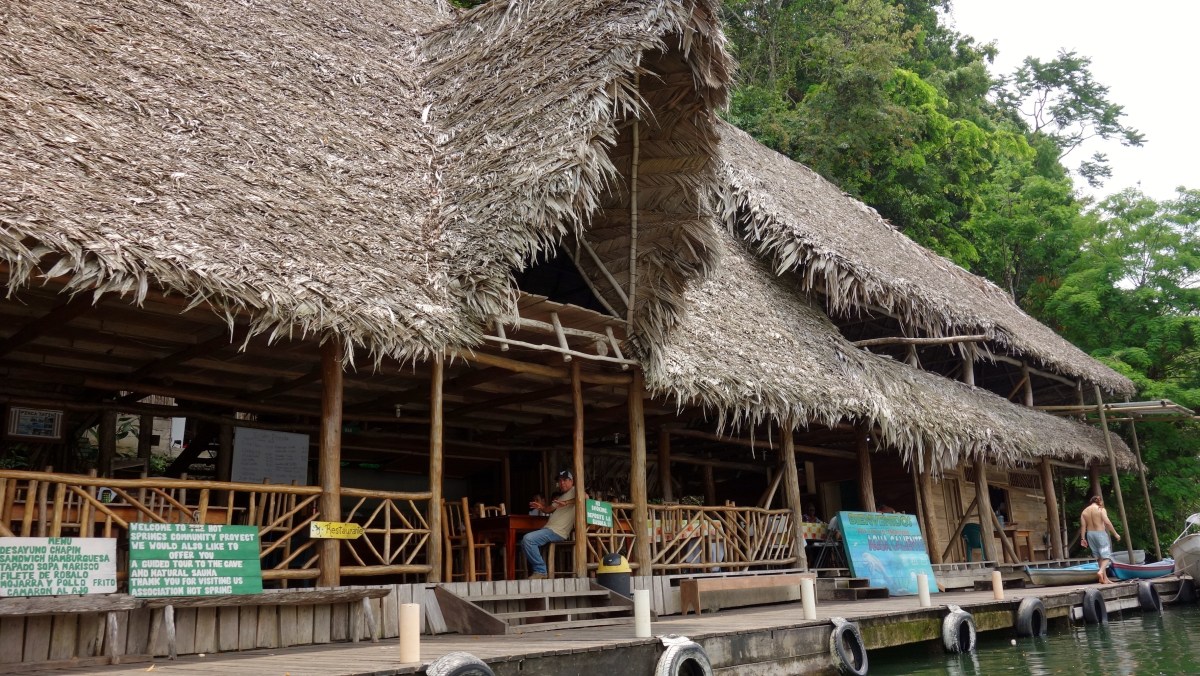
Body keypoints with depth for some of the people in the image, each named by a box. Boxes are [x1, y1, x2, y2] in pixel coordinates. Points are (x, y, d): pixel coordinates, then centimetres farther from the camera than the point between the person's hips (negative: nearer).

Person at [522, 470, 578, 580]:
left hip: (558, 532, -10)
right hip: (549, 528, 10)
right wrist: (541, 507, 9)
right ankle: (535, 570, 13)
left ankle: (540, 571, -16)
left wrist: (566, 503, -34)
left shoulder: (574, 491, -3)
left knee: (528, 539, -24)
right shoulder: (562, 496, 27)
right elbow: (550, 509, 31)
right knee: (525, 541, 17)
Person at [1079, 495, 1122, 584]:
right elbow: (1107, 523, -15)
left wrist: (1083, 538, 4)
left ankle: (1105, 578, 17)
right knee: (1106, 555, -1)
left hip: (1090, 534, 5)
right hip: (1100, 533, -5)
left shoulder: (1085, 511, 9)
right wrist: (1115, 534, -9)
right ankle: (1101, 571, -27)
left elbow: (1083, 526, 3)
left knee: (1099, 557, 13)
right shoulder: (1101, 509, -6)